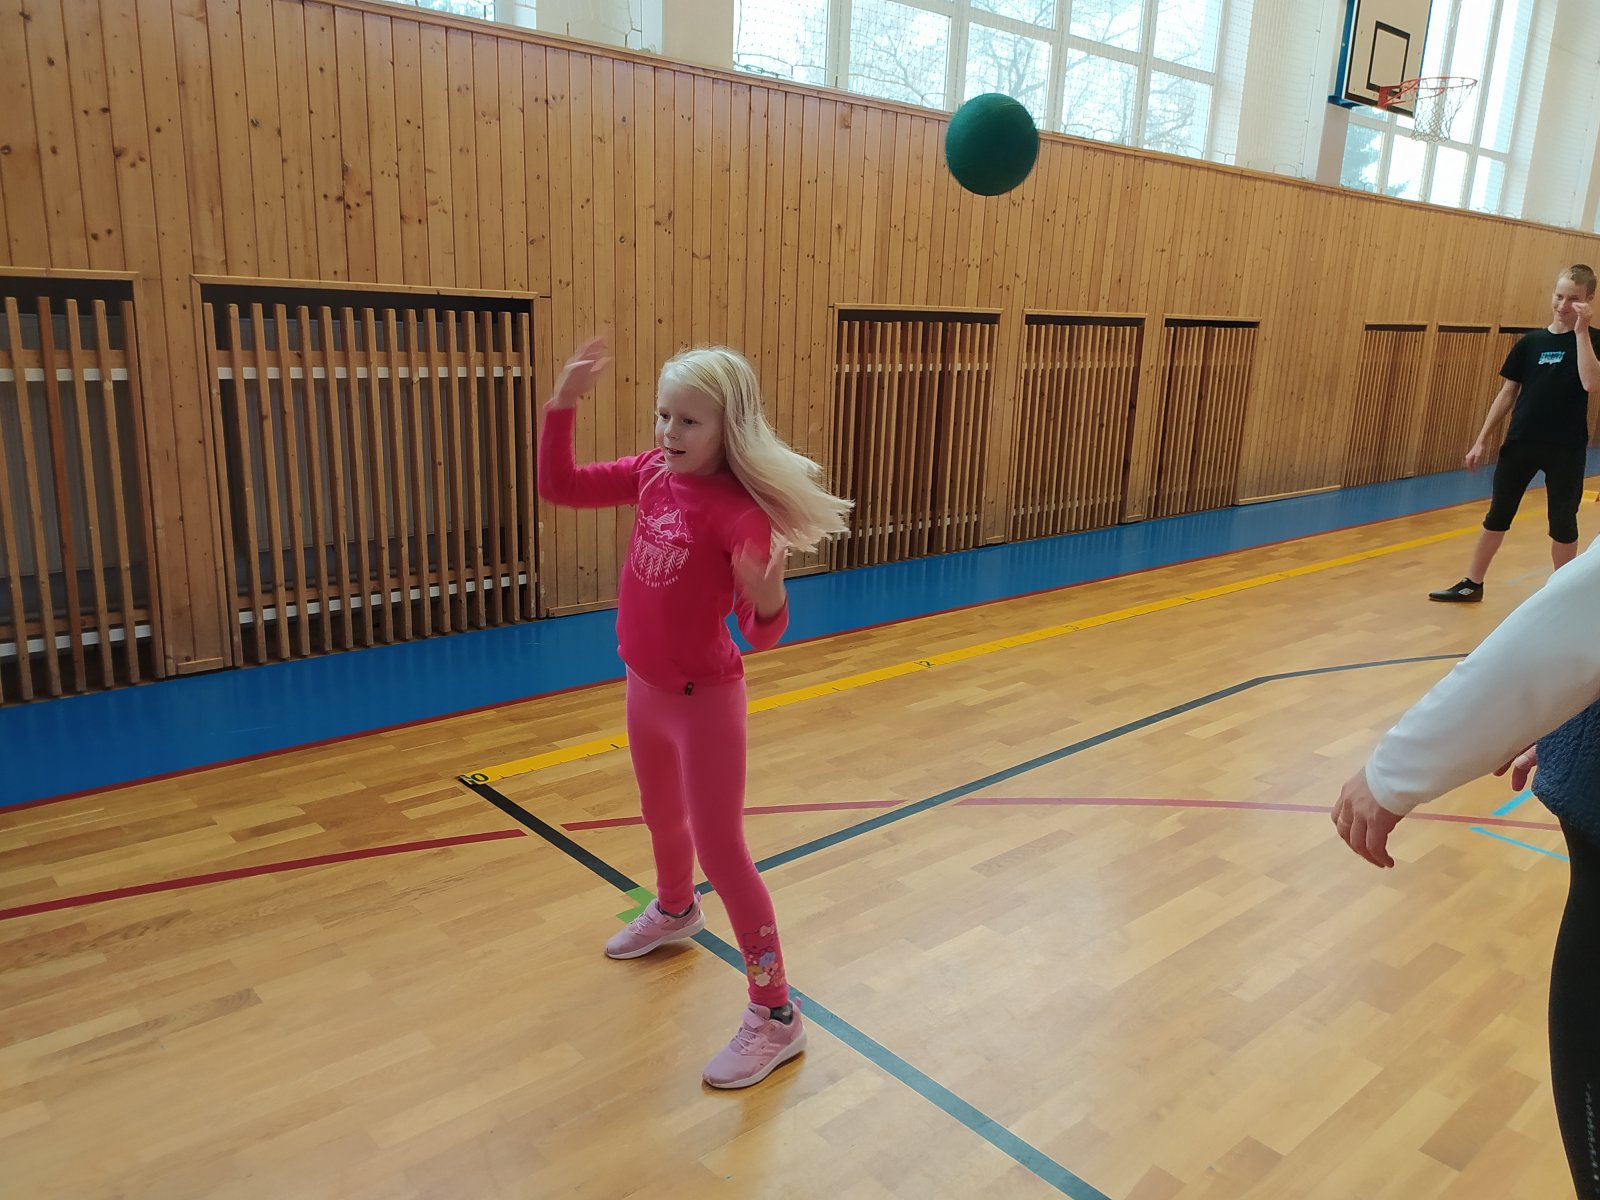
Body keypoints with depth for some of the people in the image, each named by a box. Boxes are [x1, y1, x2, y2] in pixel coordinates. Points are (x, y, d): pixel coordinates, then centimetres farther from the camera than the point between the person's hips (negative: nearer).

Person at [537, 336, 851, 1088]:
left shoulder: (739, 510, -24)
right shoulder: (653, 475, -5)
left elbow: (761, 636, -25)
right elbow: (559, 487, 3)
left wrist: (768, 596, -48)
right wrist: (563, 404, -8)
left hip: (705, 698, -7)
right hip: (645, 687, 7)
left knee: (720, 850, 0)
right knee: (663, 819, 29)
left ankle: (775, 1015, 15)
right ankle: (675, 911, 59)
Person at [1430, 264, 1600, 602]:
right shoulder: (1530, 341, 4)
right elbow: (1508, 393, 7)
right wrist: (1482, 439, 3)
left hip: (1566, 449, -2)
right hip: (1520, 443, 3)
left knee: (1562, 522, 7)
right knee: (1498, 515, 9)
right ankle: (1472, 584, 19)